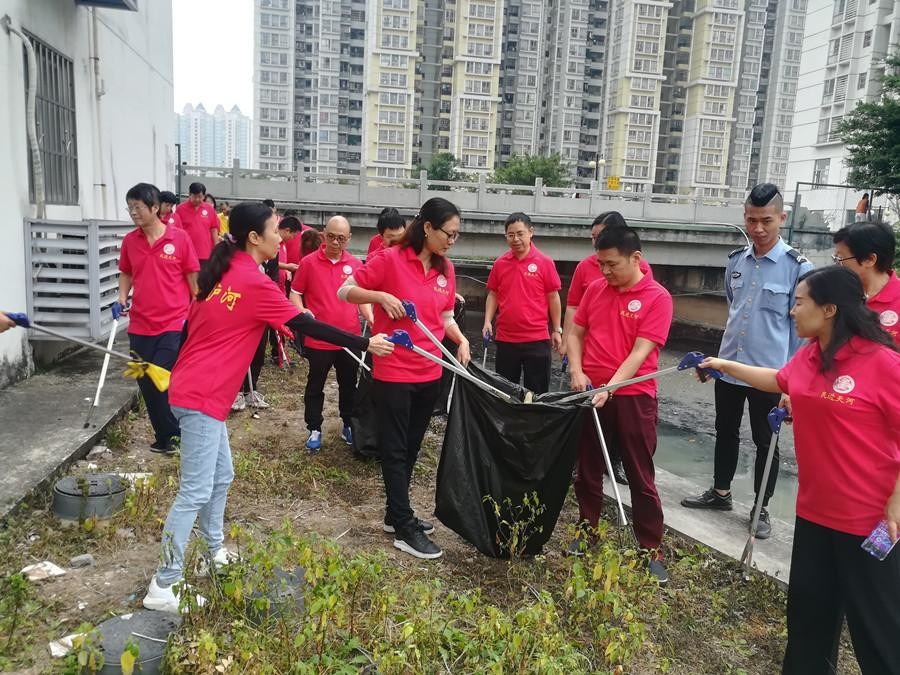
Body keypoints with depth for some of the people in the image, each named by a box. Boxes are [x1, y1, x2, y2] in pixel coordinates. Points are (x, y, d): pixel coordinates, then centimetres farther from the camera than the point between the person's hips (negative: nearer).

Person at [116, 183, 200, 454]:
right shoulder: (129, 241, 4)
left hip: (174, 324, -4)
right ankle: (165, 436, 26)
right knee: (146, 384, 9)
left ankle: (169, 436, 12)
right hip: (140, 326, 5)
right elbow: (126, 273, 17)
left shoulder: (179, 237, -7)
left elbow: (193, 277, -1)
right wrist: (121, 299, 1)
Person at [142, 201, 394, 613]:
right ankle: (163, 587, 3)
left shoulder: (222, 270, 10)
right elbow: (307, 326, -14)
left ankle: (216, 553, 33)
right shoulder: (254, 283, -16)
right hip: (202, 397, -10)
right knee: (195, 492, -4)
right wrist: (365, 344, -8)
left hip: (195, 388, 10)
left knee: (221, 477, 19)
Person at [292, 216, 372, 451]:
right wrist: (302, 311, -19)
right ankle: (314, 430, 25)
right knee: (315, 386, 11)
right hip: (318, 339, -2)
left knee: (349, 385, 15)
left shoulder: (356, 264, 2)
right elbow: (295, 294, 0)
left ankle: (348, 425, 32)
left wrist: (371, 319, -4)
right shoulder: (309, 262, -6)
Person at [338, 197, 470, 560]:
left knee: (411, 448, 16)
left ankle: (396, 514, 31)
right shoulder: (390, 259, -12)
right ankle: (405, 529, 12)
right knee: (395, 451, 3)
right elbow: (345, 291, -7)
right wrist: (381, 295, -23)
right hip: (393, 372, -6)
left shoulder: (446, 269, 6)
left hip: (429, 373, 7)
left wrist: (461, 339, -3)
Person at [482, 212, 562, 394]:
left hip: (537, 339, -3)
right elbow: (493, 295, 11)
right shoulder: (500, 263, 4)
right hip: (505, 339, 3)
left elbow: (553, 297, 0)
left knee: (537, 393, 5)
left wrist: (557, 330, 0)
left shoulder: (545, 263, -4)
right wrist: (487, 322, -1)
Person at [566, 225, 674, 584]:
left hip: (633, 397, -4)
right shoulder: (594, 289, 5)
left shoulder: (657, 297, -9)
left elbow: (640, 351, -15)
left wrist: (610, 388, -24)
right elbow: (575, 332, 11)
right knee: (588, 470, 14)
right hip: (591, 393, 4)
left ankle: (651, 551, 17)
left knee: (641, 477, 5)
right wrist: (576, 371, -5)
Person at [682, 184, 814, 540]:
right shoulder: (735, 261, 2)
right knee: (725, 433, 18)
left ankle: (761, 509, 26)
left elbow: (802, 327, -8)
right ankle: (720, 492, 36)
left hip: (769, 372, -5)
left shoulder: (798, 267, -12)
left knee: (766, 443, 10)